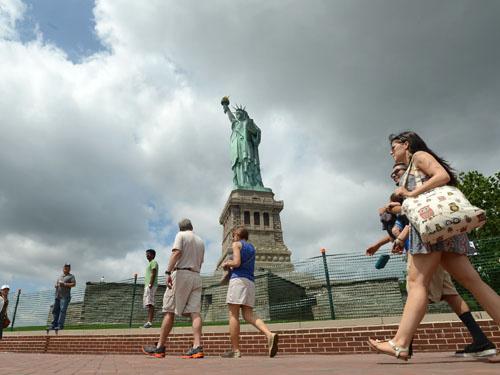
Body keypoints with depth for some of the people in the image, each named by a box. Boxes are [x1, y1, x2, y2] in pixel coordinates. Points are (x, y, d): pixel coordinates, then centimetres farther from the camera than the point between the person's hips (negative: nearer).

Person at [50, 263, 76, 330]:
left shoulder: (71, 276, 6)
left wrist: (65, 284, -15)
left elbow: (74, 284, -7)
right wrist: (56, 285, 4)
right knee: (55, 310, 7)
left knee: (62, 310, -13)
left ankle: (60, 325, -15)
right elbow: (55, 285, 27)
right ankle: (54, 325, 16)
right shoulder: (60, 277, 25)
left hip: (65, 296, -7)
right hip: (57, 296, 7)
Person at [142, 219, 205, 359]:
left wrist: (168, 272, -19)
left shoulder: (181, 235, 3)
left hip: (181, 273, -5)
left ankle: (160, 347, 5)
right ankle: (197, 347, -12)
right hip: (196, 276, 5)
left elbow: (176, 253, -14)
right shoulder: (201, 241, 20)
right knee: (195, 312, -3)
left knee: (170, 311, 0)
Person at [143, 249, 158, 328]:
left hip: (151, 286, -10)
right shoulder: (149, 263, 27)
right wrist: (146, 286, 21)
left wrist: (150, 285, -24)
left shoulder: (153, 262, -2)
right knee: (148, 304, 8)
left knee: (150, 303, -17)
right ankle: (149, 321, 10)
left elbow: (153, 274, -15)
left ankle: (150, 322, -23)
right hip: (147, 286, 10)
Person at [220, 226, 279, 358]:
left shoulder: (237, 244, 5)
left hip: (238, 279, -7)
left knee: (233, 314, -4)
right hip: (250, 282, 7)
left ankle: (235, 350, -6)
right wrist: (230, 264, 30)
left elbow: (237, 263, -9)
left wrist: (226, 263, 9)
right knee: (248, 315, 1)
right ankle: (270, 335, -20)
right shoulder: (252, 247, 26)